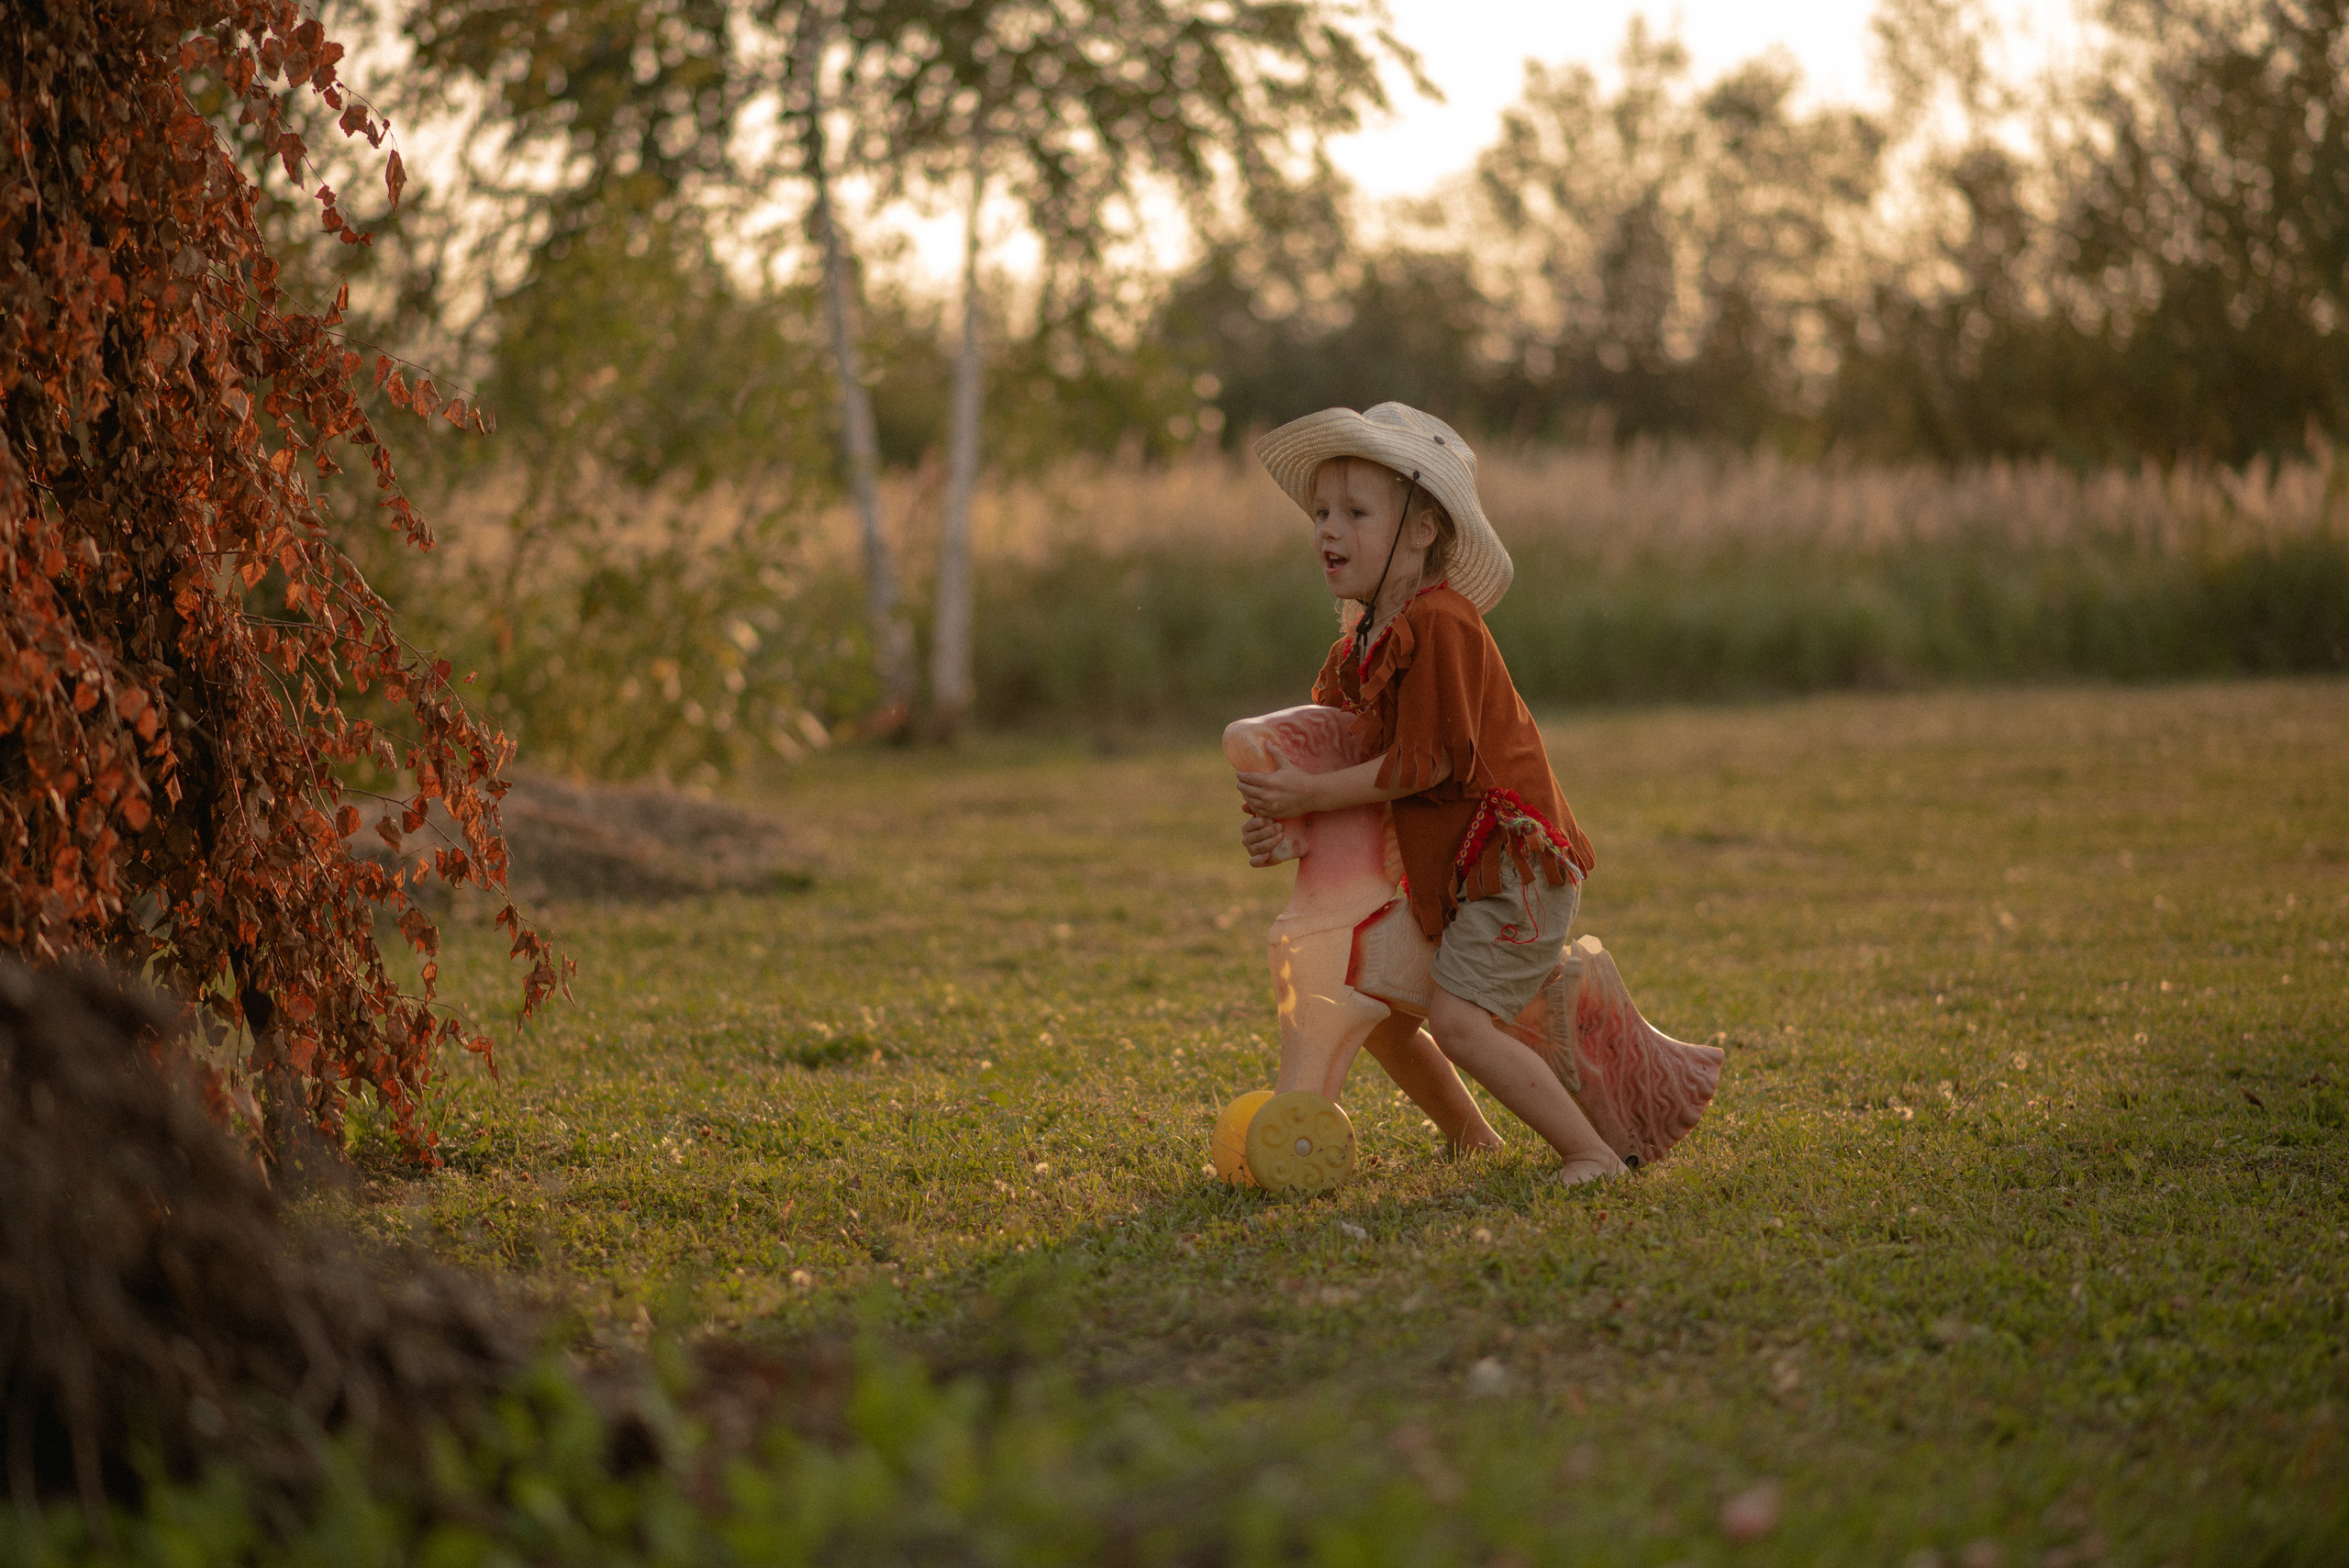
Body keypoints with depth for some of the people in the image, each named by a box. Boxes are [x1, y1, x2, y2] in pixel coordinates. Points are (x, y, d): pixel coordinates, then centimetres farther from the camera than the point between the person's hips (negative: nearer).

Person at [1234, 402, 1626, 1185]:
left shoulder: (1440, 624, -20)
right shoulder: (1359, 644, 10)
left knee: (1457, 1019, -20)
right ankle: (1470, 1133, 27)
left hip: (1514, 861, -10)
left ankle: (1593, 1153, -12)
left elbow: (1424, 763, -22)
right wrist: (1277, 819, -5)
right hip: (1451, 869, 10)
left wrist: (1312, 794, -18)